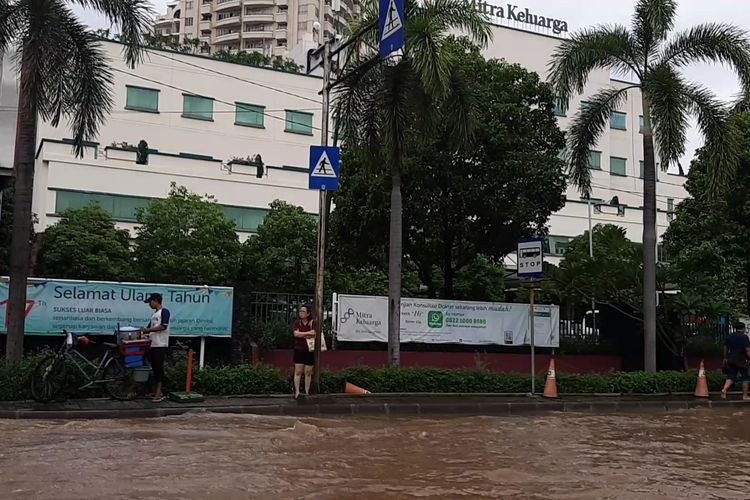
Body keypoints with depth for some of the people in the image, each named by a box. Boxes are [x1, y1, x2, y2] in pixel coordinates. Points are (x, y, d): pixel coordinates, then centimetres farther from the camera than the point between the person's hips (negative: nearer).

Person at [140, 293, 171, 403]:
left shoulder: (164, 311, -5)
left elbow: (163, 326, -16)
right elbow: (150, 328, 23)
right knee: (154, 368, 9)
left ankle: (159, 394, -10)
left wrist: (148, 330, -15)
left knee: (159, 368, -9)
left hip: (160, 345, -8)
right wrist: (142, 332, 9)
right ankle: (155, 391, 13)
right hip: (152, 344, 8)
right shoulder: (154, 314, 20)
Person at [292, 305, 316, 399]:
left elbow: (313, 335, -8)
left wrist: (301, 334, -10)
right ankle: (297, 392, -4)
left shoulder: (312, 323, 4)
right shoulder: (297, 323, 5)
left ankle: (307, 392, 10)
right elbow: (296, 333, -10)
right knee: (298, 371, -5)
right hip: (299, 350, 0)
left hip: (309, 351, 0)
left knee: (308, 372, 3)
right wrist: (308, 333, -12)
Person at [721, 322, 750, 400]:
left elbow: (725, 347, 12)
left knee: (731, 376, 7)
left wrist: (725, 358, 20)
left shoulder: (730, 336, 6)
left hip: (731, 360, 5)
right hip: (742, 361, -5)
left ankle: (724, 389, -16)